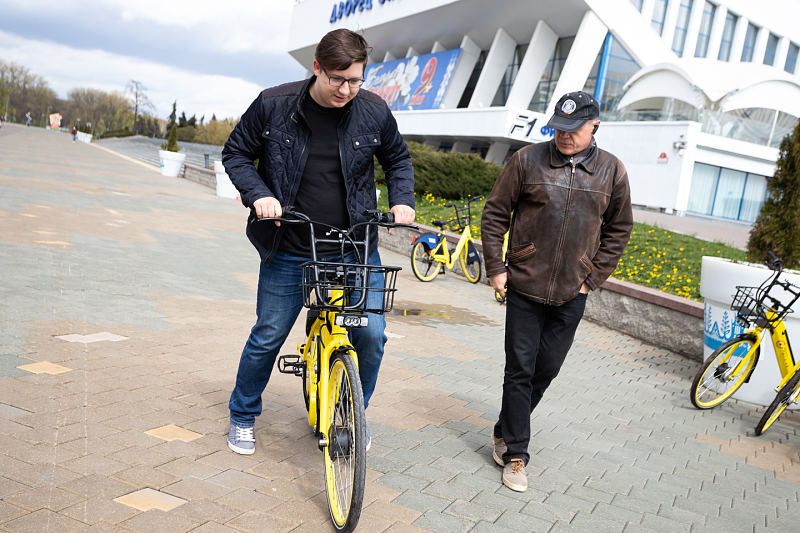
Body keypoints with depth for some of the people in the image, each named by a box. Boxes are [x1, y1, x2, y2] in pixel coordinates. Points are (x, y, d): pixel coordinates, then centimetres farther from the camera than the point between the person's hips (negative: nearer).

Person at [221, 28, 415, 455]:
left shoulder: (374, 112, -5)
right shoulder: (273, 104, -10)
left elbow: (398, 159, 12)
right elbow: (236, 153, 2)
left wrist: (402, 200, -5)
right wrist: (258, 194, -15)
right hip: (288, 250, -1)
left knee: (371, 334, -3)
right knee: (268, 336, 9)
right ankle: (242, 416, 34)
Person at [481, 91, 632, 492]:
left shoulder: (611, 171, 2)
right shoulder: (528, 160, -4)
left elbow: (619, 230, 11)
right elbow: (494, 214, 1)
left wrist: (592, 278, 4)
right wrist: (496, 268, -4)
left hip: (571, 294, 3)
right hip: (524, 287, -2)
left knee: (547, 369, 11)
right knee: (520, 371, 1)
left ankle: (504, 431, 33)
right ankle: (515, 455, 14)